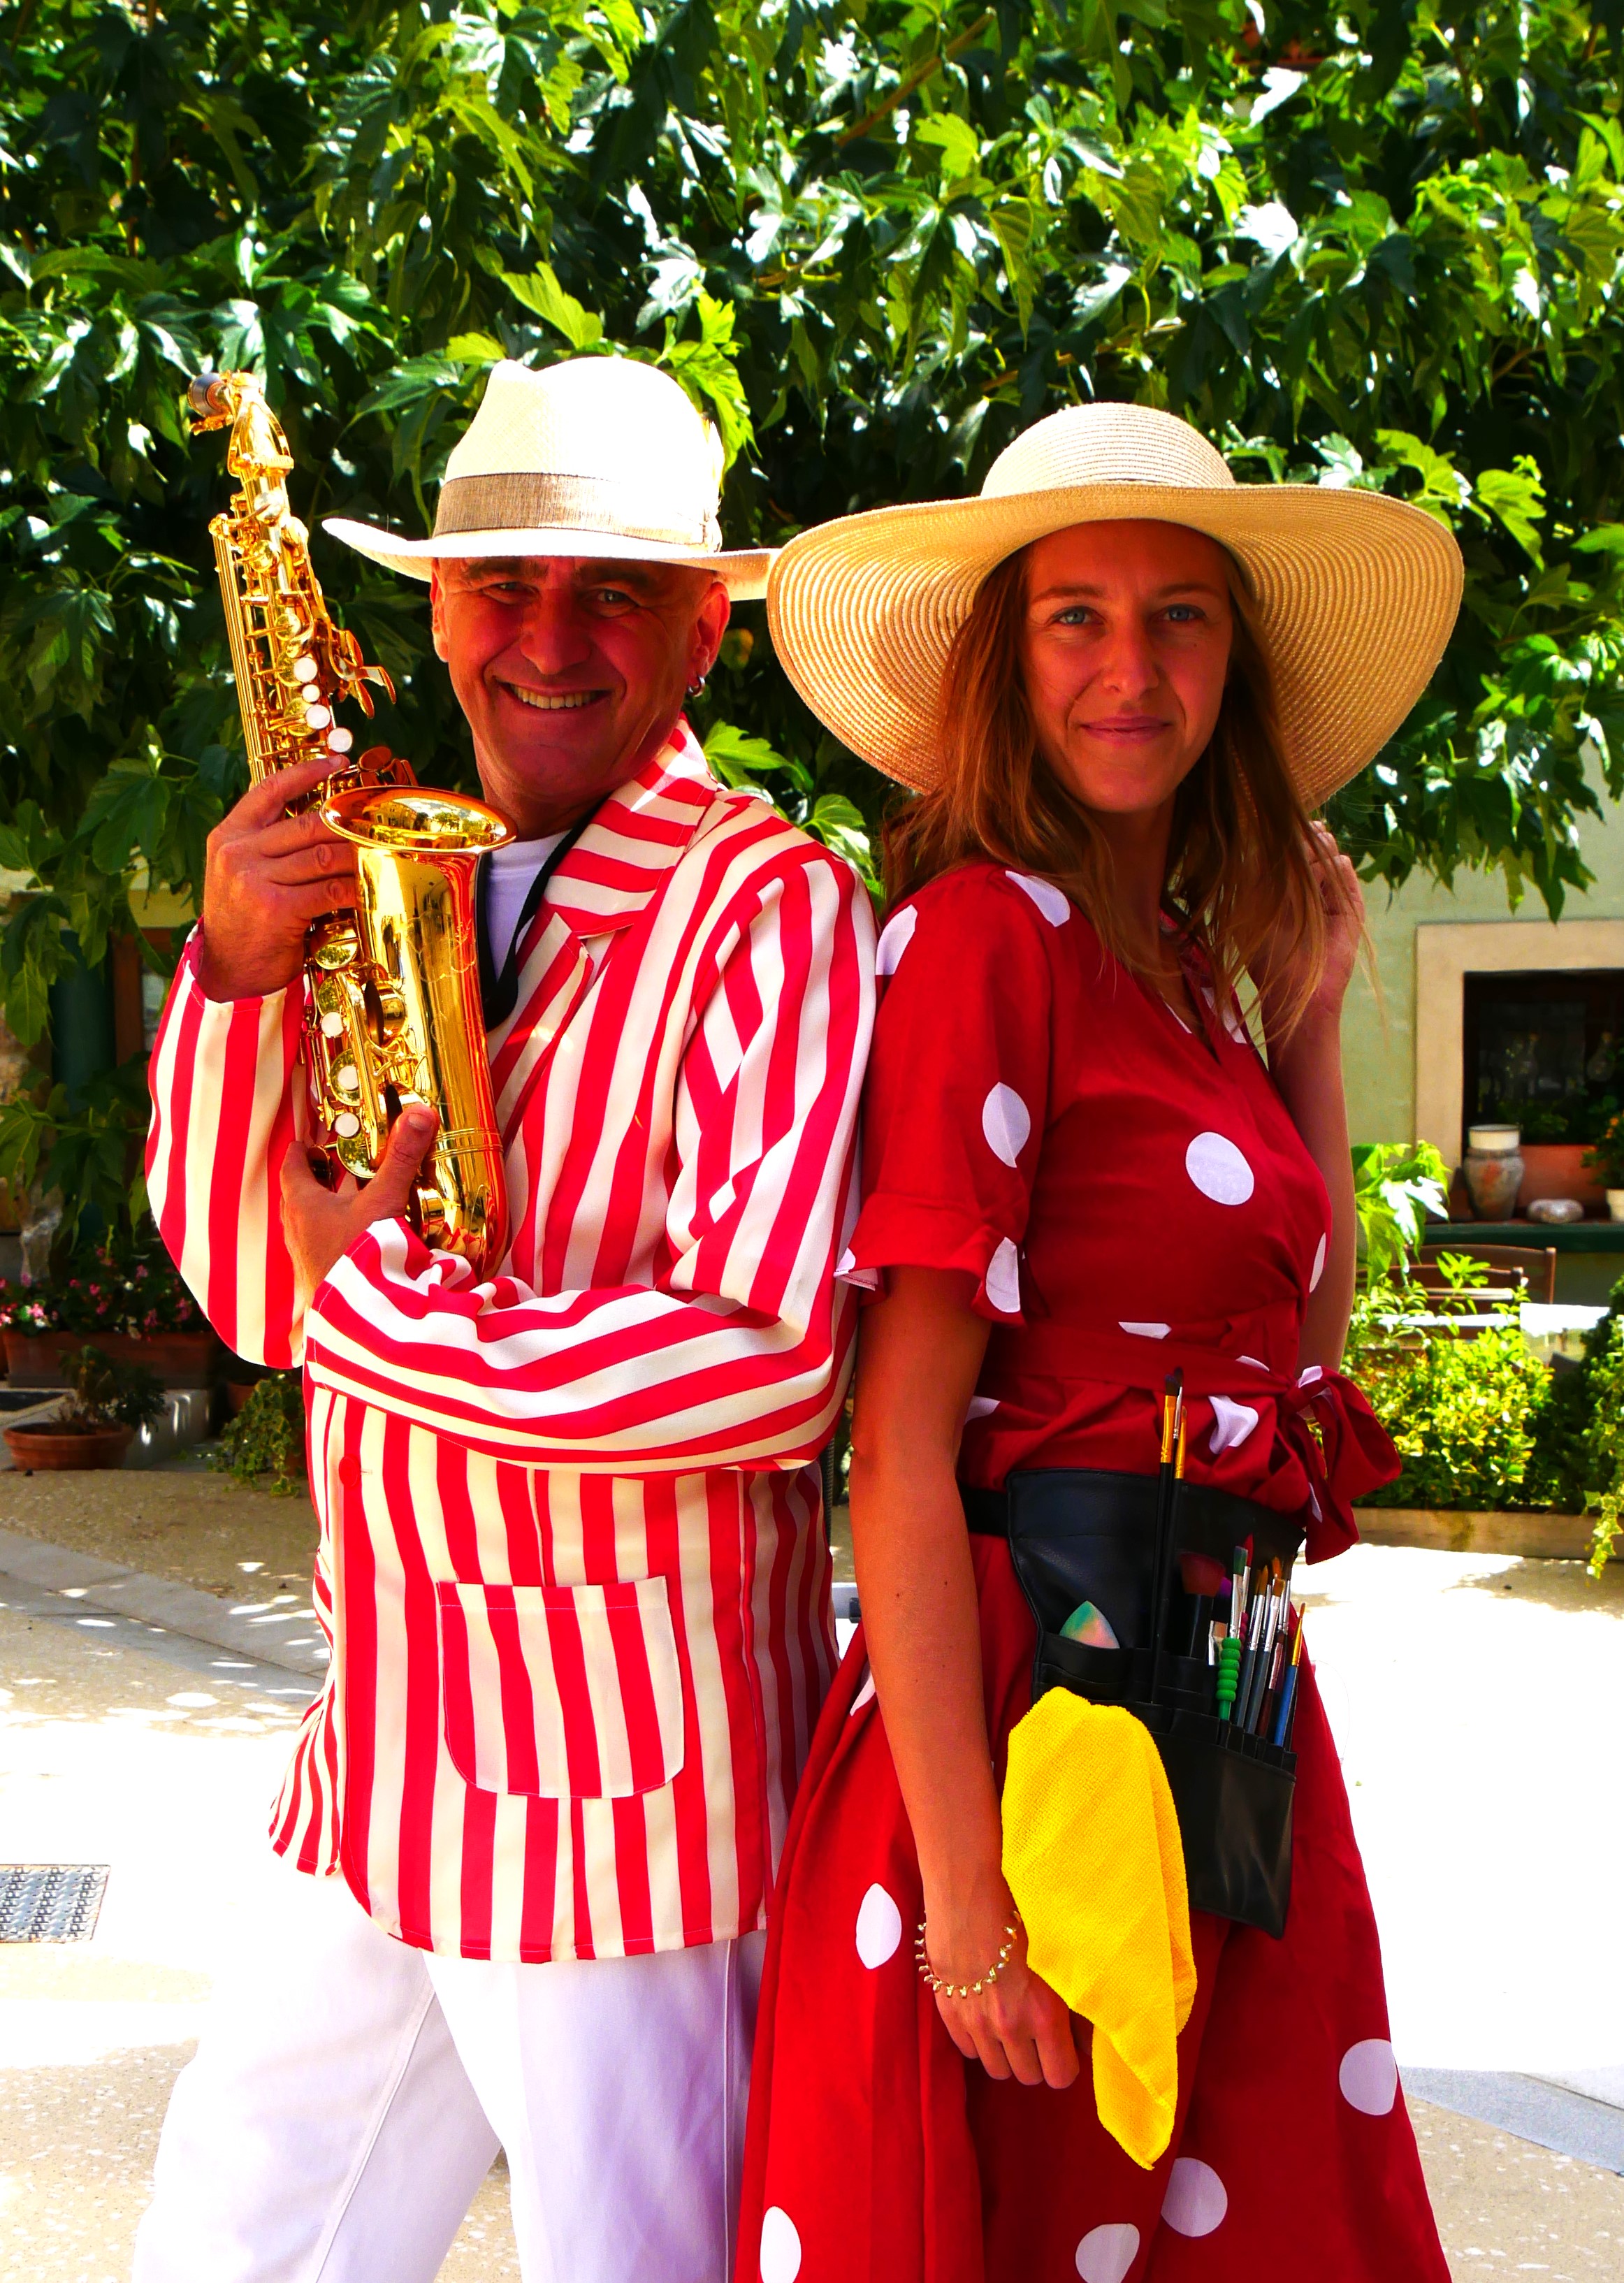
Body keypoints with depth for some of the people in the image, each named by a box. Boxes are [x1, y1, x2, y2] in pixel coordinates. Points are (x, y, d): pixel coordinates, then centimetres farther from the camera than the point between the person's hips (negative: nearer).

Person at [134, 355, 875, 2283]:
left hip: (624, 1772, -7)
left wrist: (368, 1313, -16)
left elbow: (771, 1361, -25)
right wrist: (234, 973, -11)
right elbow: (251, 1280, 5)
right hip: (386, 1762, 7)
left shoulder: (767, 909, -15)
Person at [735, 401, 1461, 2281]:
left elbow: (1306, 1320, 20)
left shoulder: (1186, 958, 11)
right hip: (1032, 1692, -8)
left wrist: (1309, 1012, 13)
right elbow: (899, 1441, -18)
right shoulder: (989, 931, -13)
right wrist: (963, 1886, -21)